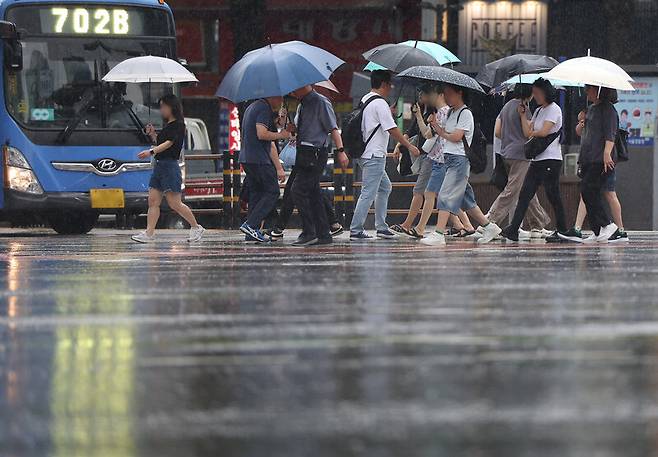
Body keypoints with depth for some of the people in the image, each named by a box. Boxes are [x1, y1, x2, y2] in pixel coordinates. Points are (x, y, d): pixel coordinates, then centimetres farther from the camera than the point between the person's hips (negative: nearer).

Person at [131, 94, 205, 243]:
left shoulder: (178, 125, -9)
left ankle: (196, 228, 8)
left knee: (175, 203, -6)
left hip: (170, 166, -9)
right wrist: (152, 135, 9)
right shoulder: (166, 126, 18)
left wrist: (151, 152, -32)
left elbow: (168, 143, -21)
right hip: (159, 165, 9)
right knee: (153, 201, 0)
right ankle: (149, 233, -4)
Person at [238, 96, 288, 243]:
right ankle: (251, 224, -15)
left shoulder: (251, 107, 22)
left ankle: (252, 232, 7)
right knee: (272, 192, -5)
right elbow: (261, 134, -21)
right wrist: (280, 135, -6)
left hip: (246, 158, 10)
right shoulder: (265, 108, -10)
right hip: (260, 159, -10)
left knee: (256, 194, 11)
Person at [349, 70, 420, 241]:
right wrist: (409, 146, -8)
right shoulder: (380, 104, -15)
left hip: (365, 154, 10)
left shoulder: (365, 100, 14)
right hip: (374, 156, -10)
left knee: (385, 187, 18)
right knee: (368, 193, -8)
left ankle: (381, 227, 19)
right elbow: (392, 129, -16)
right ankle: (355, 231, -8)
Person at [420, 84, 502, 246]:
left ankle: (438, 234, -15)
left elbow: (456, 137, -16)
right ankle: (489, 227, 18)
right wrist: (436, 125, 0)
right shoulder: (450, 112, 18)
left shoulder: (465, 113, -9)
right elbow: (445, 133, 16)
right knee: (465, 197, 11)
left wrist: (441, 132, -1)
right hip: (449, 157, 9)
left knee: (446, 195, -13)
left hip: (460, 158, -9)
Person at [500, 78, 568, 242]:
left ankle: (562, 230, 3)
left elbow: (544, 132, -17)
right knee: (525, 194, 0)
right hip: (537, 159, 9)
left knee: (553, 195, -5)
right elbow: (527, 132, 11)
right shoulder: (538, 111, 19)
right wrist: (522, 115, 10)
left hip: (551, 159, -8)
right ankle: (513, 229, -4)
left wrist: (533, 133, 1)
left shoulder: (554, 109, -7)